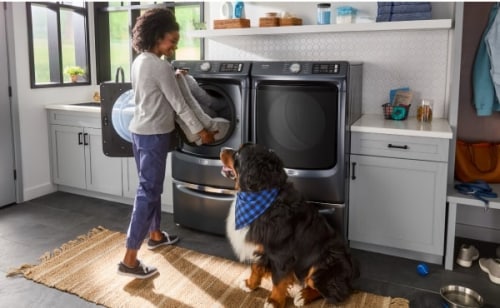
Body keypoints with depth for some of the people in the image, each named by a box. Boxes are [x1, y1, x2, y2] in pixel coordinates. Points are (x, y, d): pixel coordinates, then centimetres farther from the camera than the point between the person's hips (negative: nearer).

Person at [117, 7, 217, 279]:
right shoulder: (161, 66, -18)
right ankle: (129, 259, -6)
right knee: (148, 192, -8)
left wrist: (174, 78, 22)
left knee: (150, 186, 21)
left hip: (140, 131, 10)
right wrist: (200, 131, -6)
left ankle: (155, 235, 38)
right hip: (154, 135, -10)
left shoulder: (139, 62, 10)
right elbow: (179, 104, -15)